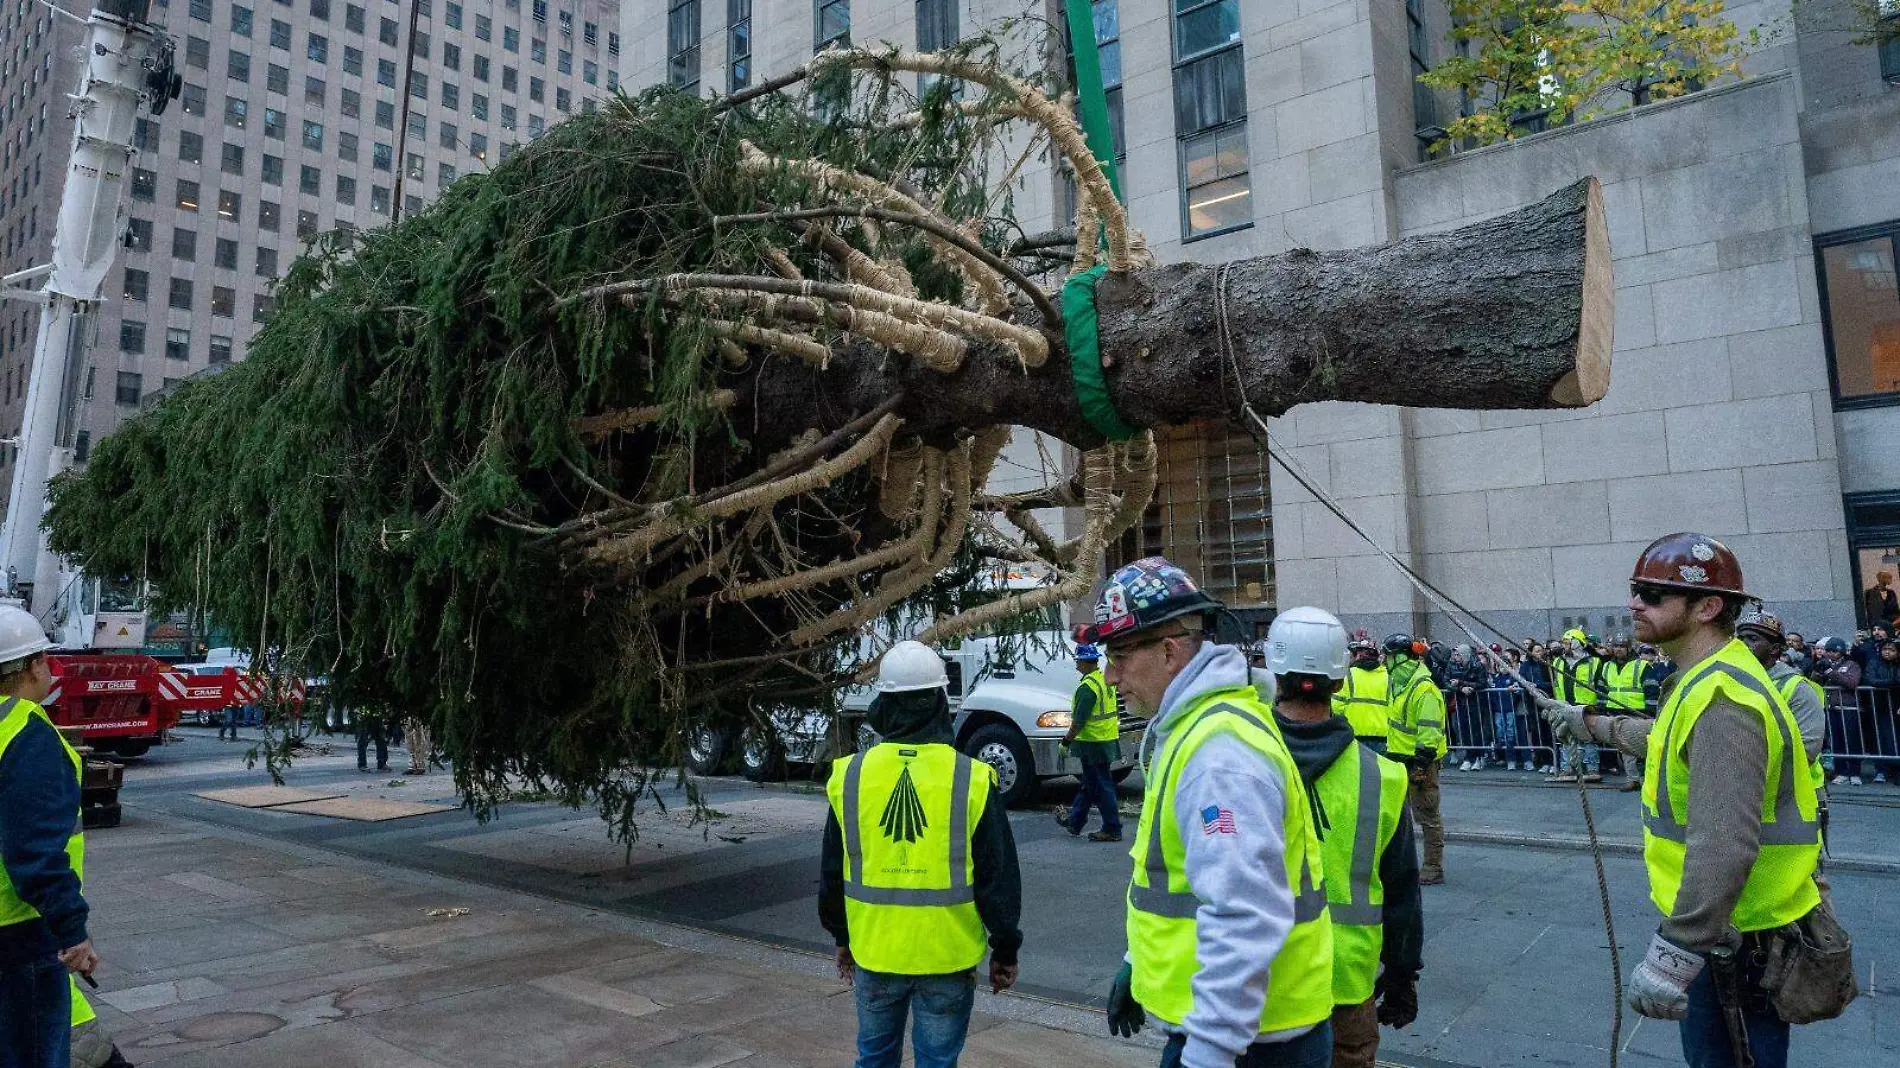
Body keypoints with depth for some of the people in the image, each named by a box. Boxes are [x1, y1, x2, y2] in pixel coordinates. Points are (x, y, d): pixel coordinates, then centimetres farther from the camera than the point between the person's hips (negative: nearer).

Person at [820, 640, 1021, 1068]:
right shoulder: (972, 780, -12)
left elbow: (831, 873, 6)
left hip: (874, 953, 2)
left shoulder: (850, 775, -4)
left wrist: (843, 938, 20)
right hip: (947, 957, -2)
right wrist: (1005, 951, 6)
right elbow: (1000, 878, -7)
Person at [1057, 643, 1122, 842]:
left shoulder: (1087, 687, -22)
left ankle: (1112, 829, 7)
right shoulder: (1105, 678, 7)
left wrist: (1067, 739, -11)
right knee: (1088, 783, 18)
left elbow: (1079, 720, -22)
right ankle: (1074, 822, 31)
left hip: (1094, 743, -10)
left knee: (1101, 787, 0)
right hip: (1109, 738, 10)